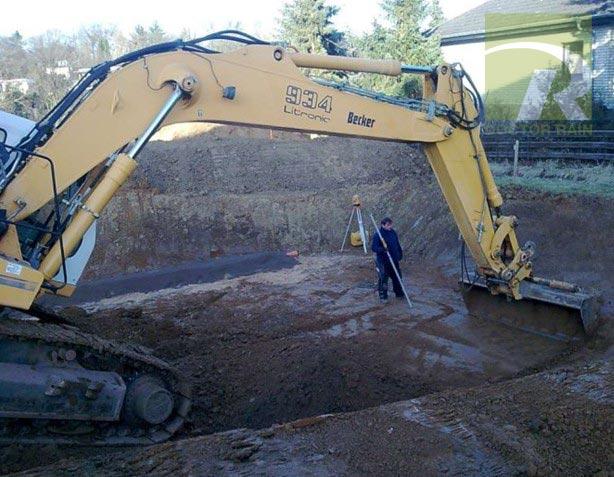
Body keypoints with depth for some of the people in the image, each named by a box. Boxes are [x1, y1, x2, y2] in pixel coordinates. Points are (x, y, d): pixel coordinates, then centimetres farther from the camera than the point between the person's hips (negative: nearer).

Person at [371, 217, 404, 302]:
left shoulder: (393, 232, 3)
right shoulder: (378, 235, -18)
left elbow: (397, 244, 16)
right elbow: (373, 247, -21)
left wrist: (400, 253, 19)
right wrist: (382, 249, -38)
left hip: (394, 259, 7)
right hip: (383, 261, -7)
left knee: (397, 276, 18)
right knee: (383, 279, 0)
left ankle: (399, 293, 35)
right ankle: (383, 297, 15)